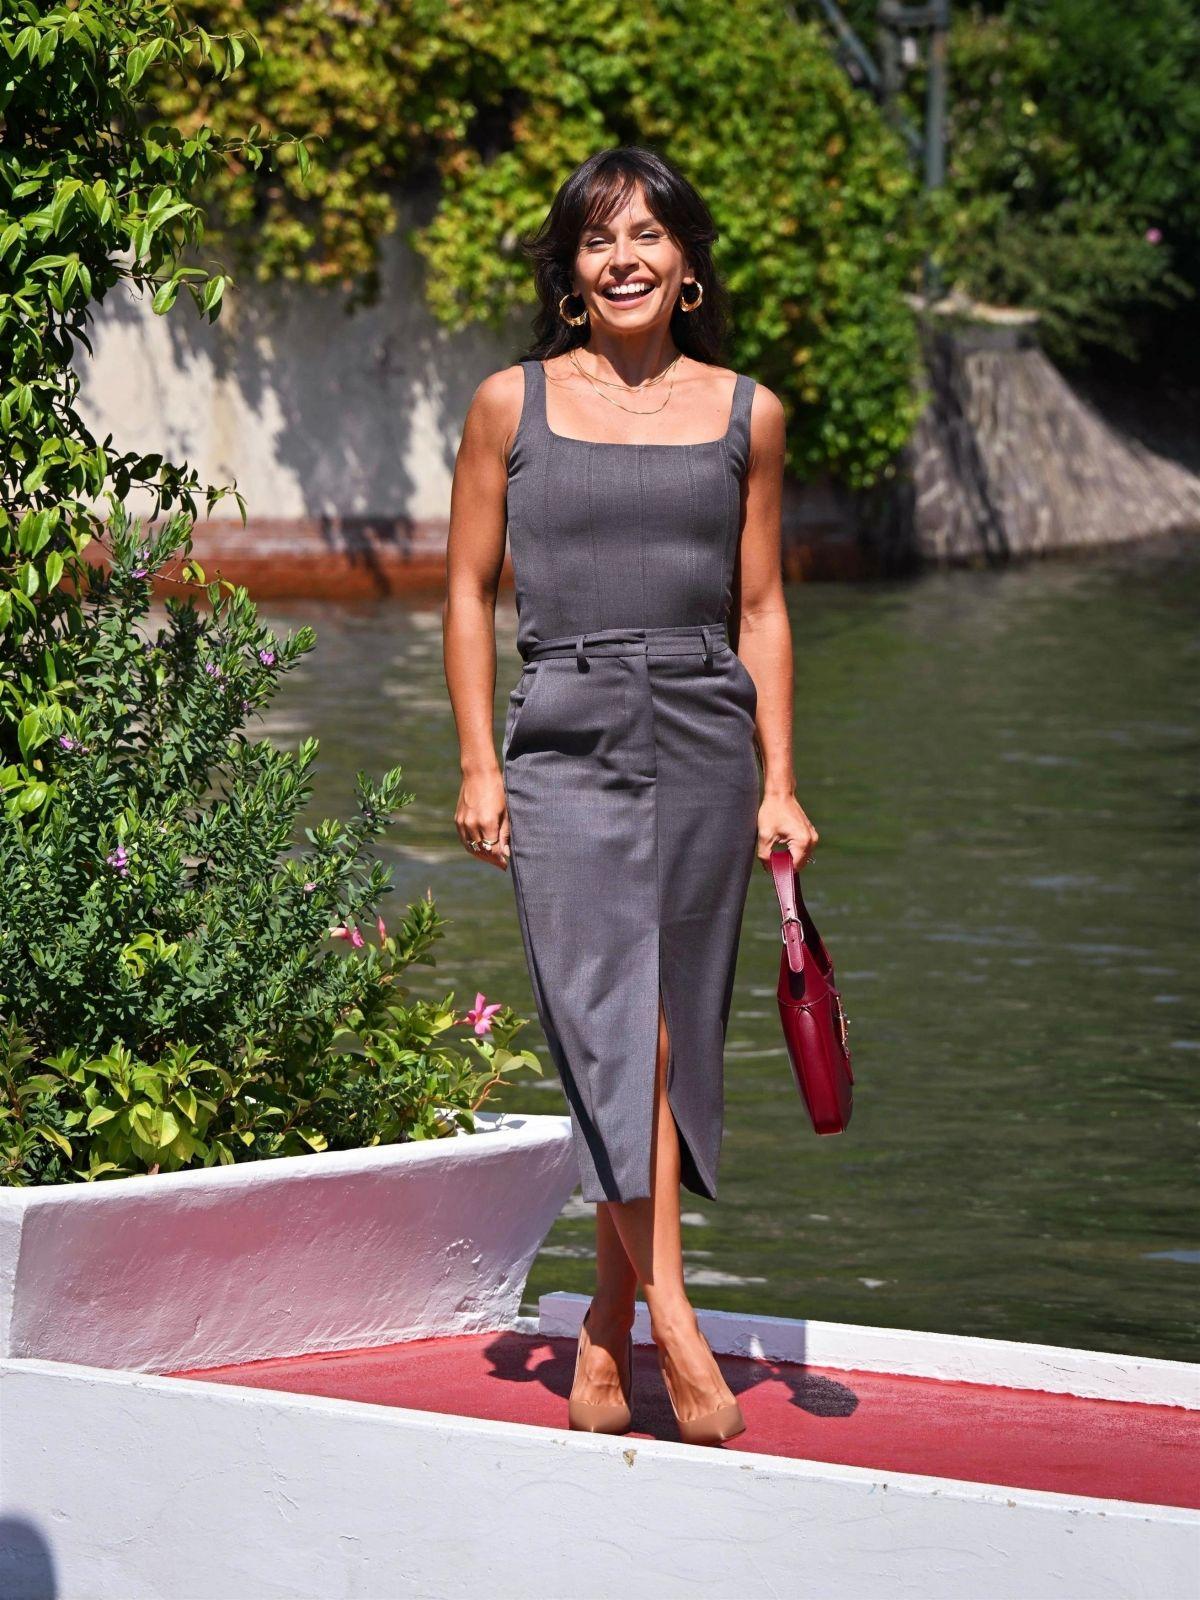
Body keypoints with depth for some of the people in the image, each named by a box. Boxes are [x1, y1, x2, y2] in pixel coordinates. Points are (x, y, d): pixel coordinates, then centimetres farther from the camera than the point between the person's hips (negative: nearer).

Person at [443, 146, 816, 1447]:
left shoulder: (745, 414, 8)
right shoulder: (513, 404, 5)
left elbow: (759, 609, 12)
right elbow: (468, 590, 8)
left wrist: (779, 784, 7)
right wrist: (478, 765, 0)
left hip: (706, 741, 2)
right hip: (566, 741, -2)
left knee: (669, 1048, 4)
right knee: (617, 1035, -15)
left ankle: (606, 1334, 15)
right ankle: (676, 1331, -16)